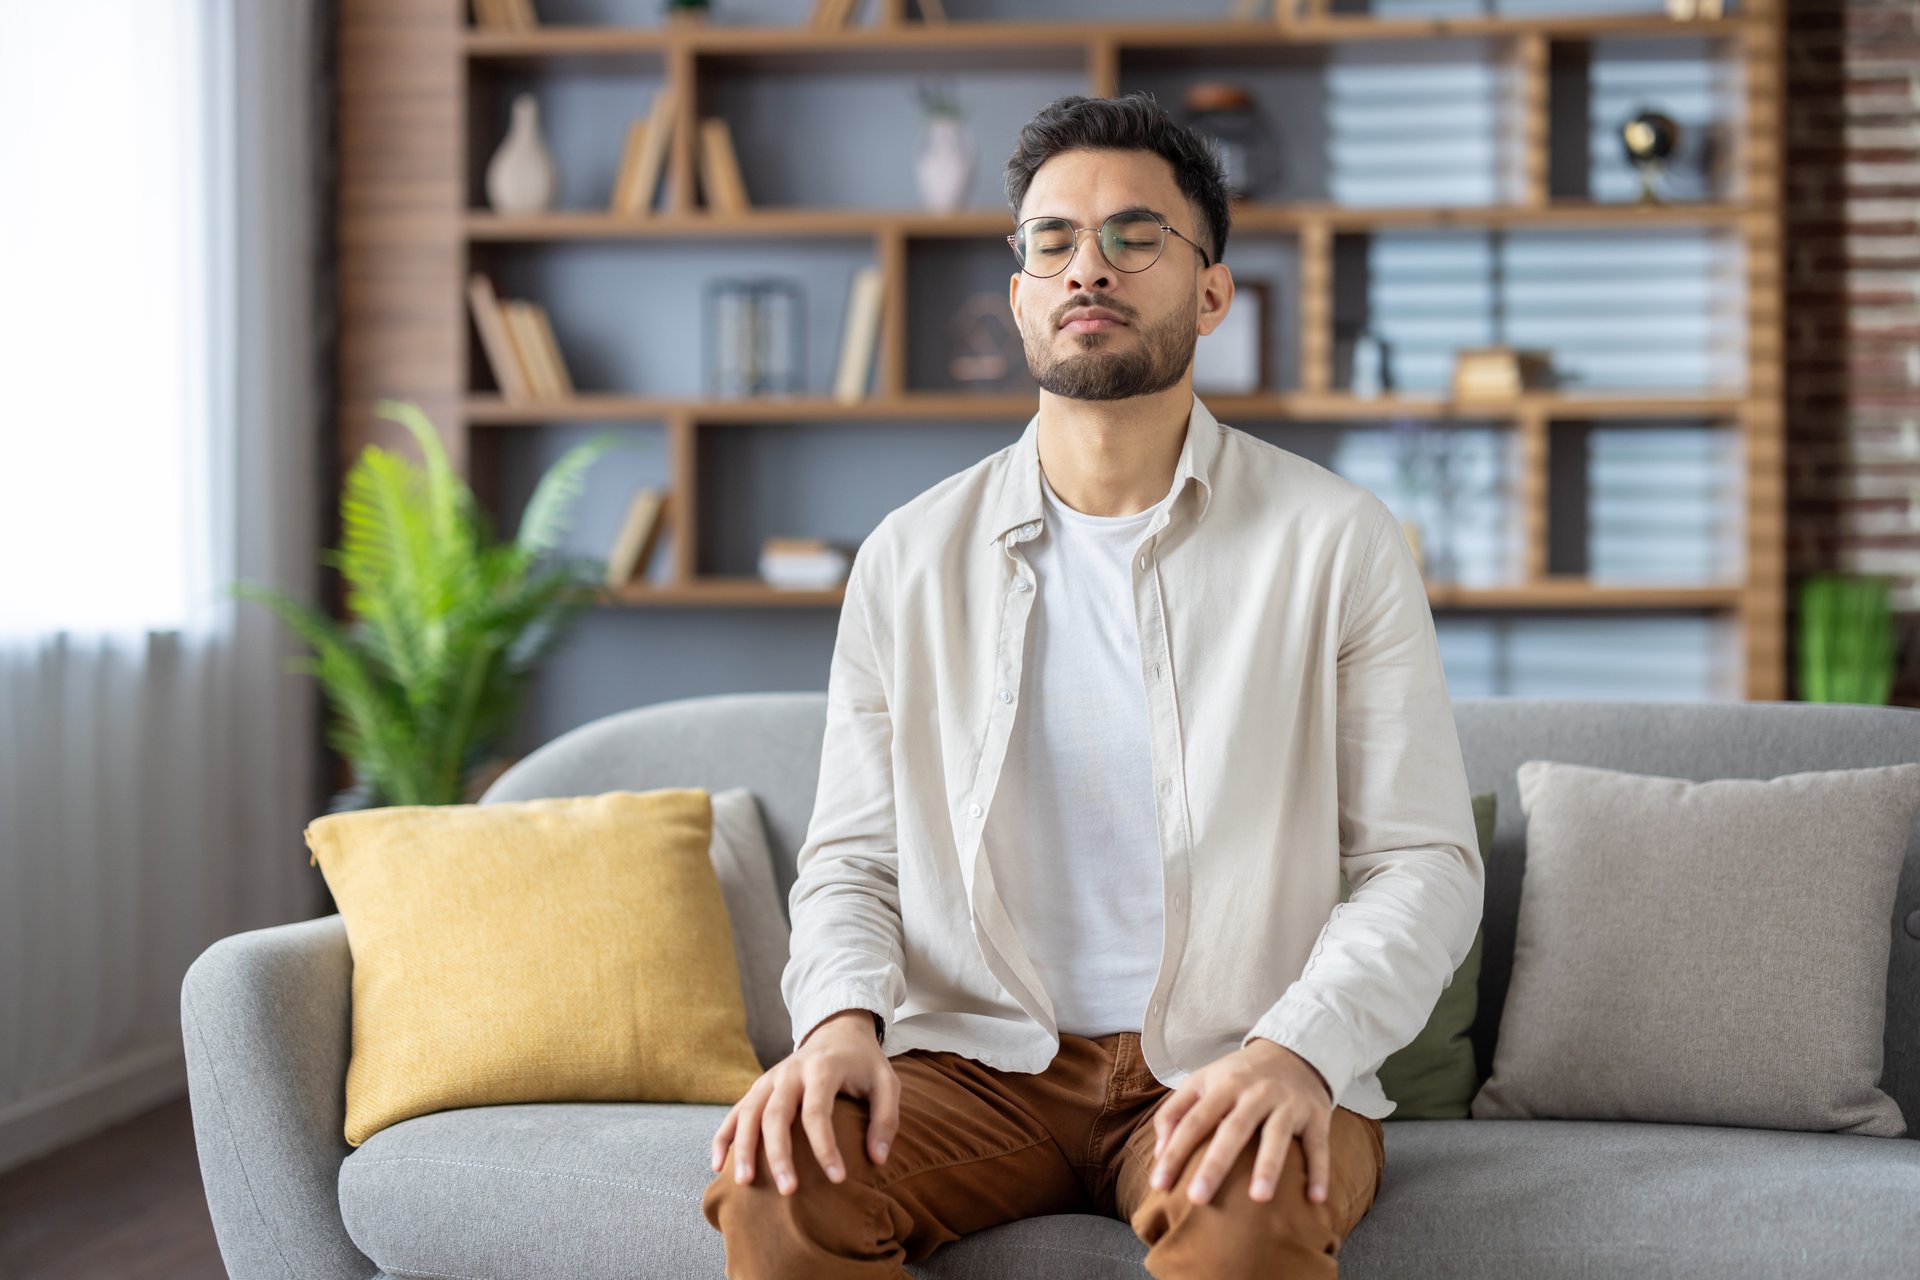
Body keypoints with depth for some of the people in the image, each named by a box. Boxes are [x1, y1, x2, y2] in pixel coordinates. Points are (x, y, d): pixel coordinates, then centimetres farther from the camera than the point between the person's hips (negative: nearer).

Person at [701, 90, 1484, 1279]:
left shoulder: (1337, 542, 1)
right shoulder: (912, 558, 7)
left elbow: (1423, 864, -1)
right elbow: (851, 858, 11)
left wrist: (1296, 1051, -19)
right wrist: (843, 1019, -12)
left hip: (1229, 1064, -2)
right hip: (979, 1056, 2)